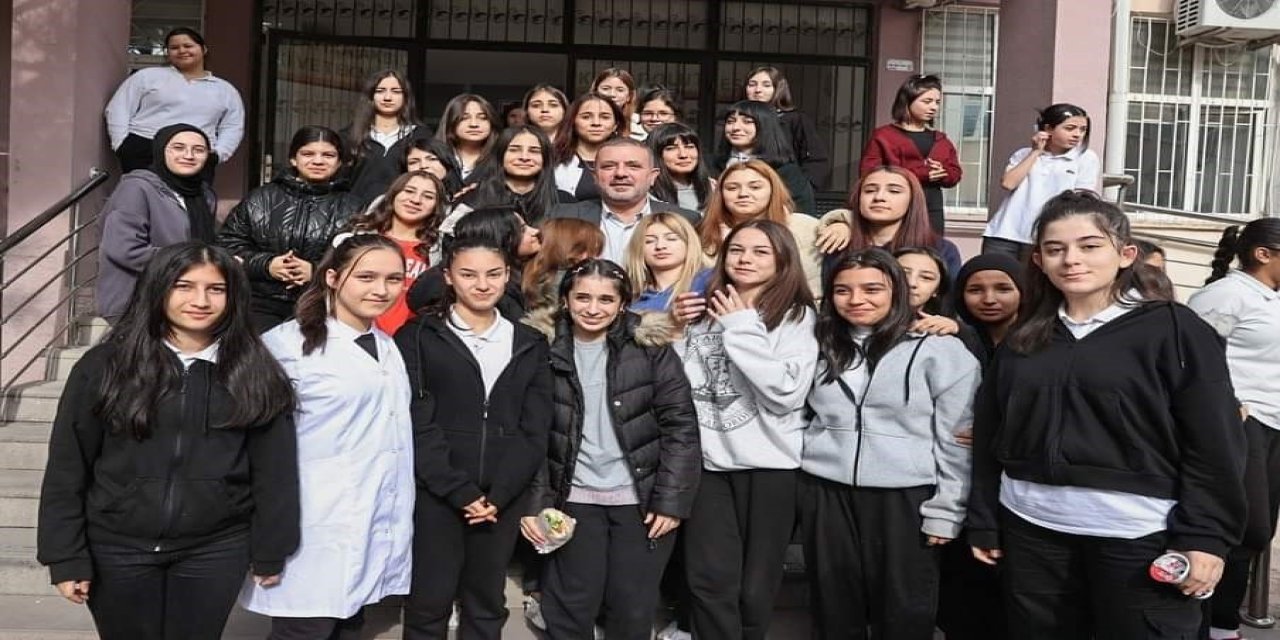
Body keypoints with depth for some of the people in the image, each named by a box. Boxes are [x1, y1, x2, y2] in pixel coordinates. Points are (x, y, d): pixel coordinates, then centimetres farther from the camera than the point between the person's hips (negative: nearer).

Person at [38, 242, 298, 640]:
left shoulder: (254, 373, -3)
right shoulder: (105, 365, -4)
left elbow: (274, 469, 0)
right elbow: (67, 468, -1)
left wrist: (270, 551, 1)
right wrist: (67, 556, -4)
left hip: (215, 551, 0)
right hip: (117, 549, 0)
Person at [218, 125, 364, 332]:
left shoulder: (352, 208, 7)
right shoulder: (260, 199, 12)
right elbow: (229, 243, 10)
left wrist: (318, 271, -15)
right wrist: (266, 265, -8)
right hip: (260, 303, 2)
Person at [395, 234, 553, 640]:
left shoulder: (529, 344, 10)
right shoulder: (419, 337, 1)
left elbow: (536, 430, 4)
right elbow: (417, 425, -6)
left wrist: (498, 495, -8)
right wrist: (460, 492, -14)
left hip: (504, 499, 3)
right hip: (435, 496, -2)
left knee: (486, 607, 11)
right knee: (429, 606, 3)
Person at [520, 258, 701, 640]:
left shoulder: (650, 348, -4)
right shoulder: (544, 350, -1)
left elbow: (681, 426, -5)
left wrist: (672, 500, -9)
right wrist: (533, 504, -4)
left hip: (642, 499, -1)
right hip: (574, 499, 1)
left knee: (634, 609, 10)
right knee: (570, 609, 8)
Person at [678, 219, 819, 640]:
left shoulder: (797, 317, 0)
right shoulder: (703, 312, 11)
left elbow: (786, 393, -15)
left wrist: (742, 329, -12)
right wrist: (676, 331, -4)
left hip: (768, 463, -2)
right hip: (707, 461, 3)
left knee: (755, 587, 9)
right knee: (710, 580, -1)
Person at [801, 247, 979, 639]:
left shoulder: (939, 349, -5)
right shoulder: (823, 347, 11)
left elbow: (955, 441, -5)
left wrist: (945, 511, -7)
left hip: (904, 497, -4)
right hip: (825, 495, 4)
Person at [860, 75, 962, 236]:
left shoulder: (941, 140, 19)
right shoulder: (884, 135, 2)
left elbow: (954, 175, 15)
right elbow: (869, 172, -10)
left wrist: (936, 173, -11)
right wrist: (919, 173, -14)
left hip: (932, 211, 5)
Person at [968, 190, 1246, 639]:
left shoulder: (1175, 329, -4)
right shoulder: (1022, 338, 9)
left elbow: (1214, 444, -7)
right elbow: (990, 435, 10)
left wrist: (1204, 535, -12)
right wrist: (984, 521, 8)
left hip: (1139, 535, -4)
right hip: (1031, 529, 4)